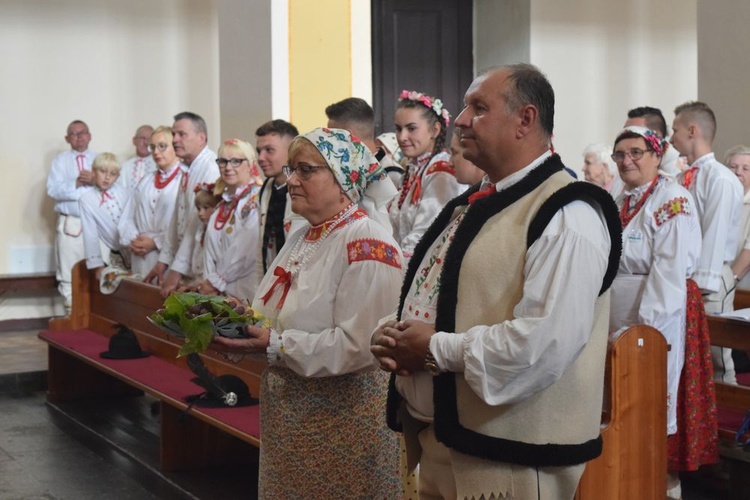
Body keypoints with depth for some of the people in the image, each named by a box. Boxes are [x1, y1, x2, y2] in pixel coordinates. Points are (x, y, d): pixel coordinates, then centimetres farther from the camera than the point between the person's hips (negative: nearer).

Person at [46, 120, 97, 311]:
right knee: (68, 271, 1)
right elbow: (53, 190, -6)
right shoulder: (61, 160, 6)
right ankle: (72, 312, 6)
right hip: (69, 223, -1)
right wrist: (76, 183, -15)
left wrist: (95, 180, -16)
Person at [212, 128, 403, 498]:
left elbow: (356, 346, -26)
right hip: (288, 412, 9)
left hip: (341, 419, -9)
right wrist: (246, 322, 0)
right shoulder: (303, 239, 12)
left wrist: (276, 346, -24)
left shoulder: (367, 243, -18)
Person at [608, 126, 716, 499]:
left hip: (656, 312, -7)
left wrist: (649, 322, -24)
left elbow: (670, 268, -20)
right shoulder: (620, 203, 12)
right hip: (618, 313, 8)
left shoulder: (673, 200, -12)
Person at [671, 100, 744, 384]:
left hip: (708, 281, -7)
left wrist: (702, 285, -19)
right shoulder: (683, 179, 10)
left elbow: (715, 236, -18)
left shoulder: (721, 179, -13)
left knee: (715, 357, 0)